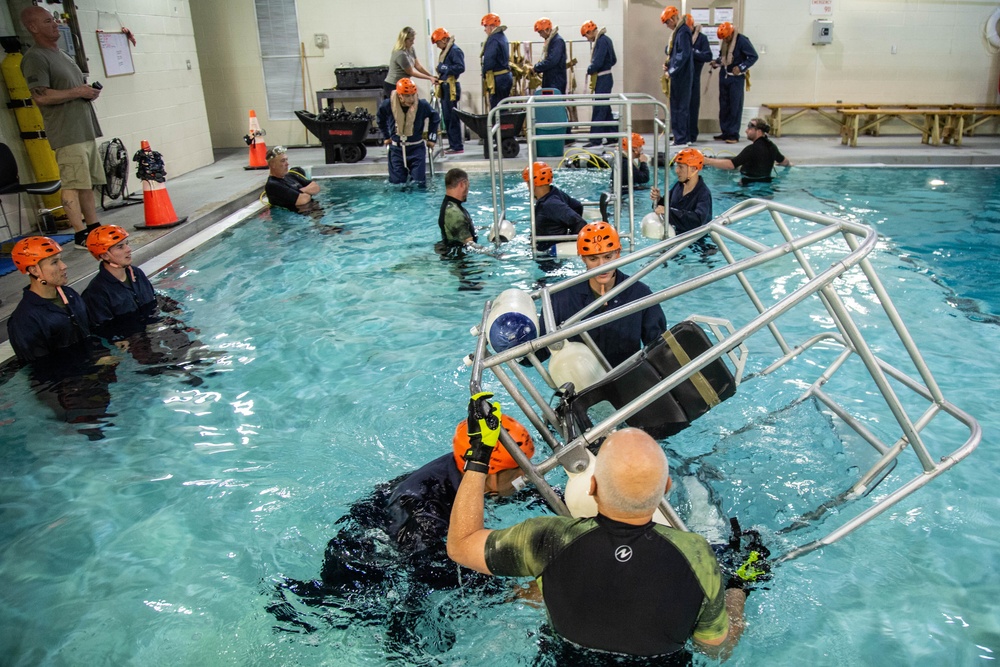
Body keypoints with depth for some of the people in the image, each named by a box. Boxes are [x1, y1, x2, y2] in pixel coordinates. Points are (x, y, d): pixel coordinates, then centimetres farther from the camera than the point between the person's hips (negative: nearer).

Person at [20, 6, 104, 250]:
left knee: (88, 183, 10)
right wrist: (78, 92, -14)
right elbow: (40, 97, -19)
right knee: (73, 184, -10)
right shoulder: (35, 58, -8)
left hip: (85, 130, 9)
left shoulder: (62, 55, 22)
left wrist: (90, 91, 8)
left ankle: (94, 229, 16)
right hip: (67, 134, -9)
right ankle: (80, 235, -8)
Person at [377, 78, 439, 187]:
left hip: (416, 148, -1)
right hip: (396, 149, 1)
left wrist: (432, 138, 3)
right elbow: (381, 120, 10)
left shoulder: (422, 105, -17)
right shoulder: (387, 105, -14)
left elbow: (435, 118, 4)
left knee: (419, 182, -4)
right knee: (397, 182, 2)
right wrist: (386, 137, 12)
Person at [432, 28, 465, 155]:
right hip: (444, 86, 10)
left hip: (451, 86, -10)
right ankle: (453, 144, 21)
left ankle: (458, 147, -3)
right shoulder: (445, 51, 17)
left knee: (452, 117, -8)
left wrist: (445, 68, -19)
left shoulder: (455, 50, -11)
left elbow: (461, 67, -20)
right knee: (447, 117, 13)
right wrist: (439, 77, 4)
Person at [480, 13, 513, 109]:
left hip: (497, 78, -10)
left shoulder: (493, 39, -15)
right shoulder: (502, 37, 16)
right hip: (506, 75, 10)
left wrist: (484, 74, -7)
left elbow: (489, 60, -22)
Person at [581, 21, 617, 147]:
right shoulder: (605, 39, 14)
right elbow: (613, 60, 19)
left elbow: (597, 62, -23)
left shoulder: (602, 41, -16)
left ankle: (595, 139, -7)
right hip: (605, 78, 10)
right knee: (605, 109, 13)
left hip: (603, 79, -10)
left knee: (599, 109, -8)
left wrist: (589, 70, -3)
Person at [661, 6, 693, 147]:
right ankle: (684, 137, 20)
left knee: (679, 107, -6)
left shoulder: (683, 31, -15)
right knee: (682, 107, 13)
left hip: (681, 76, -9)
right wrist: (667, 64, 6)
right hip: (679, 75, 9)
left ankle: (681, 139, -2)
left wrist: (671, 71, -17)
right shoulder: (677, 31, 14)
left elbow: (683, 55, -21)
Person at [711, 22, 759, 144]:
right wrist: (716, 62, 0)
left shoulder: (742, 41, -13)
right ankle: (725, 132, 17)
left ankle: (734, 134, -3)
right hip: (724, 75, 7)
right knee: (724, 105, 9)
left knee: (735, 106, -5)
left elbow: (754, 56, -13)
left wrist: (741, 67, -21)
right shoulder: (724, 42, 7)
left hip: (736, 77, -7)